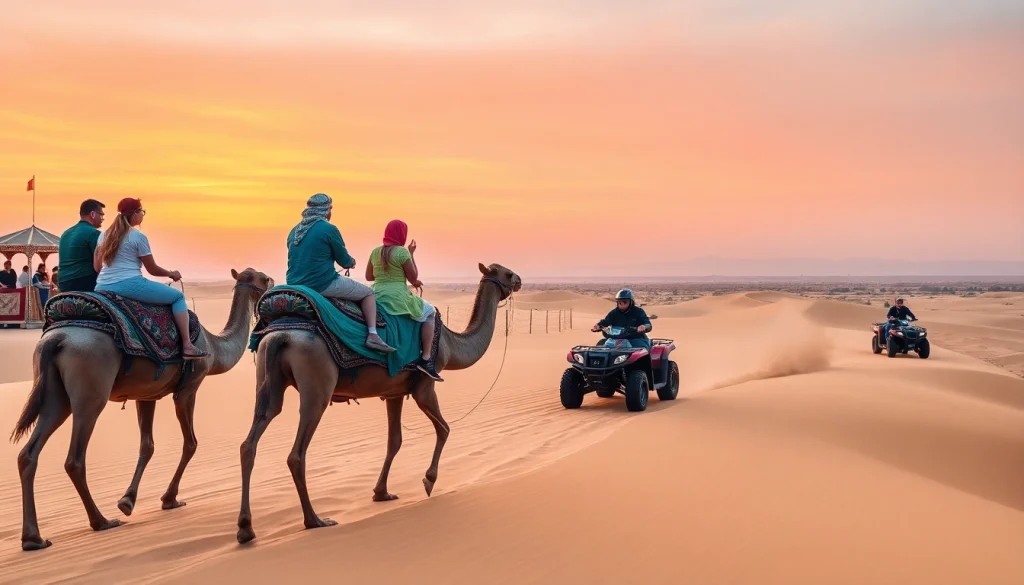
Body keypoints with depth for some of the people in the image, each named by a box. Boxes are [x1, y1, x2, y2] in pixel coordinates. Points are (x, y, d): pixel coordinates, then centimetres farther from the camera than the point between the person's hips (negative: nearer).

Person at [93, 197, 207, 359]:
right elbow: (153, 269, 0)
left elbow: (96, 267, 14)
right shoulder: (138, 237, -5)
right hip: (130, 285, -7)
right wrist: (171, 274, 18)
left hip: (102, 288, 7)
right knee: (178, 297, 5)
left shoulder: (104, 235, 14)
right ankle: (187, 346, -3)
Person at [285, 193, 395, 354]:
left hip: (295, 285, 7)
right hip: (322, 285, -7)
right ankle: (372, 335, -4)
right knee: (368, 293, 11)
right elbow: (344, 261, -3)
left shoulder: (295, 231, 11)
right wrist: (351, 262, 21)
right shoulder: (328, 229, -9)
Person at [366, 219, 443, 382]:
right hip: (397, 298, -7)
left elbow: (369, 277, 19)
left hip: (377, 296, 7)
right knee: (430, 312, 14)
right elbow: (413, 278, -3)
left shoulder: (375, 252, 9)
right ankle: (425, 359, 1)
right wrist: (412, 254, 4)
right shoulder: (402, 252, -10)